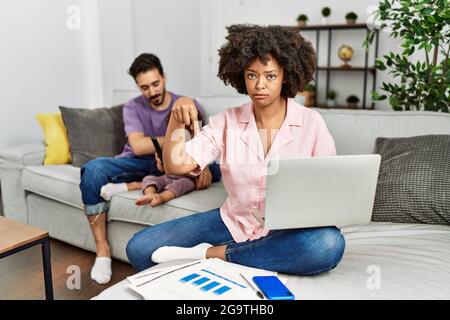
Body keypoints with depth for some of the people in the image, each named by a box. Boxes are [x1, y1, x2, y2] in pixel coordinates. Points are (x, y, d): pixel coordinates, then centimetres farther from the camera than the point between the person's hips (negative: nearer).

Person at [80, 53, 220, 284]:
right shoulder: (133, 107, 4)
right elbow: (138, 146, -13)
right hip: (138, 164, 1)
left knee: (213, 171, -29)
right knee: (94, 169, -29)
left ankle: (129, 187, -33)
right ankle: (102, 250, -22)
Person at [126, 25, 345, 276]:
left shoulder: (311, 123, -7)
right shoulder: (227, 121, -2)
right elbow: (176, 166, -9)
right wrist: (176, 121, -26)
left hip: (291, 231, -1)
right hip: (233, 222, 1)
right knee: (140, 248, -12)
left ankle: (210, 254, -21)